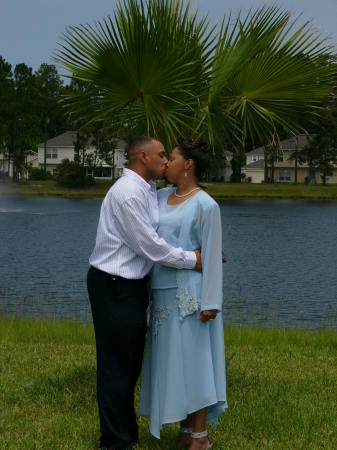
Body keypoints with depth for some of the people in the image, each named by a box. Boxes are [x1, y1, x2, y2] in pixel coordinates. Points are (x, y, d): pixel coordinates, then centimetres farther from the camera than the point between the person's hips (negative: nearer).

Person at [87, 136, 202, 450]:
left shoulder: (149, 191, 11)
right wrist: (192, 260, -10)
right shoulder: (128, 192, -19)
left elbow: (154, 237, 12)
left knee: (130, 364, 18)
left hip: (131, 285, 10)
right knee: (116, 365, 0)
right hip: (113, 287, -10)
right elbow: (150, 246, -20)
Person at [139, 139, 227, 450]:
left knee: (193, 360, -3)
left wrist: (210, 302, -16)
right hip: (165, 292, 7)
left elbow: (212, 256, -12)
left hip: (189, 294, -7)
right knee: (173, 361, 10)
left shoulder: (206, 205, -10)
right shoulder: (162, 197, 10)